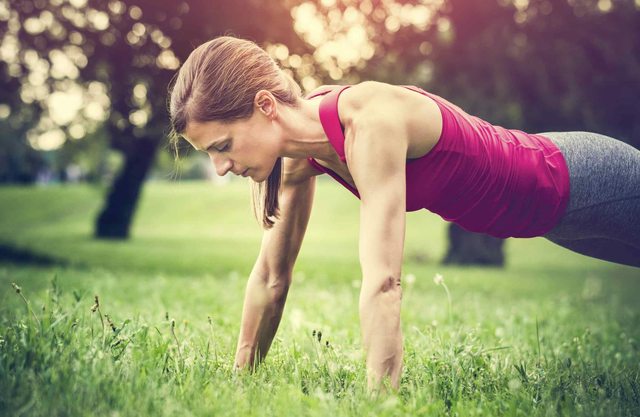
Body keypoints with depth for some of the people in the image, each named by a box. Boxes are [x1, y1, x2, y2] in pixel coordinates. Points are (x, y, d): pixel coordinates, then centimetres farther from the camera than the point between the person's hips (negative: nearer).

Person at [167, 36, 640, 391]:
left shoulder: (370, 122, -39)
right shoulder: (301, 152, -14)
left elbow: (383, 283, -44)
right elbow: (271, 276, -6)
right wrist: (240, 377, -3)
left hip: (580, 182, -7)